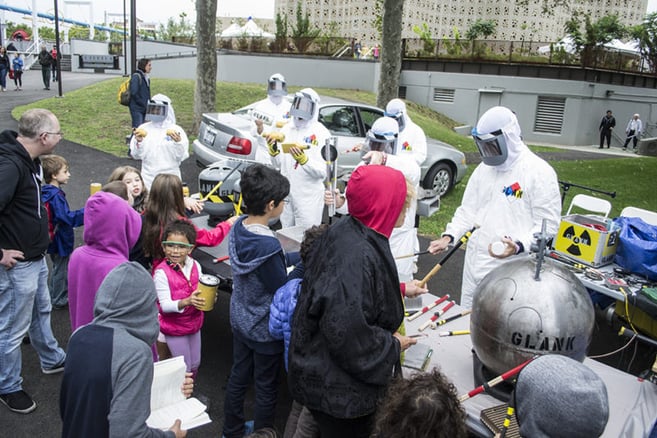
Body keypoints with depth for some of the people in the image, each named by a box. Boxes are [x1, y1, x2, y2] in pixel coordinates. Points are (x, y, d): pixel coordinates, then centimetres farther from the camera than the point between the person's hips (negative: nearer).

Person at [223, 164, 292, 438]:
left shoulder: (238, 228, -8)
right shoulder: (268, 246, -33)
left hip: (240, 320, 8)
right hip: (264, 328, -8)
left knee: (238, 376, 24)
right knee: (266, 388, 14)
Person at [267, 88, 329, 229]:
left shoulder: (321, 133, -10)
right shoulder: (287, 129, 7)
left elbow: (323, 171, -16)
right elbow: (279, 164, 11)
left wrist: (304, 159, -29)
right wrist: (273, 150, -7)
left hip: (309, 198, -6)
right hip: (286, 193, 6)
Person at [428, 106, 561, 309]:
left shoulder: (539, 171, -10)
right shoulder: (483, 169, 10)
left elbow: (548, 224, -11)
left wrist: (519, 246, -26)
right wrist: (449, 236, 1)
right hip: (475, 261, 7)